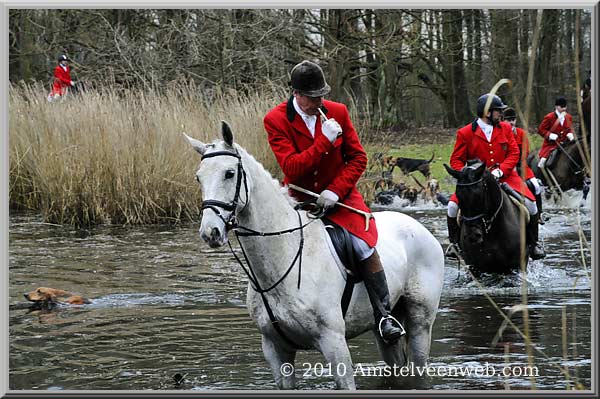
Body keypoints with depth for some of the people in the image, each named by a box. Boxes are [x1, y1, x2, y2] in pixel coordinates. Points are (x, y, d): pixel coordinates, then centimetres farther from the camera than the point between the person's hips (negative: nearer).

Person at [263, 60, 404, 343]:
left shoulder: (338, 112, -1)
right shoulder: (276, 120, -10)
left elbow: (358, 158, 1)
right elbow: (291, 167, -18)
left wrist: (336, 191, -13)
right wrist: (324, 141, -26)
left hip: (339, 196, 0)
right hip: (300, 200, 0)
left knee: (364, 245, -21)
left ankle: (384, 316, -16)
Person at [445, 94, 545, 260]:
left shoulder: (505, 128, 7)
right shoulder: (465, 133, -2)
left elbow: (514, 153, 3)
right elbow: (456, 160, 1)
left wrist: (500, 170, -15)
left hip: (505, 176, 1)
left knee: (529, 202, -19)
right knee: (453, 205, -23)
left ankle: (532, 243, 0)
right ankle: (454, 242, 0)